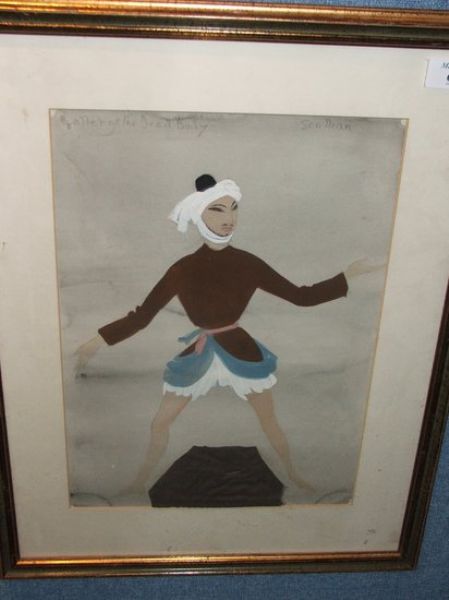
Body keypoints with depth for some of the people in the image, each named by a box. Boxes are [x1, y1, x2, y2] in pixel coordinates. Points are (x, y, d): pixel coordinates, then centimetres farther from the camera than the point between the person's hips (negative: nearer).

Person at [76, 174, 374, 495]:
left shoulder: (248, 264, -10)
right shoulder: (183, 269, -12)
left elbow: (301, 296, -6)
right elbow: (142, 315, -8)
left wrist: (350, 274, -9)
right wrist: (97, 341, -12)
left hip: (242, 350, 0)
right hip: (199, 353, 0)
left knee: (269, 419, 14)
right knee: (160, 423, 7)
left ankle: (294, 475, 40)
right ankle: (141, 483, 32)